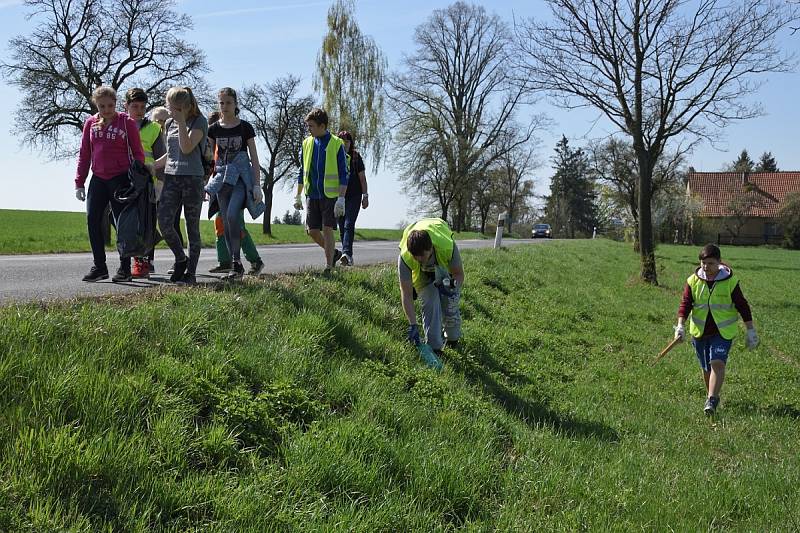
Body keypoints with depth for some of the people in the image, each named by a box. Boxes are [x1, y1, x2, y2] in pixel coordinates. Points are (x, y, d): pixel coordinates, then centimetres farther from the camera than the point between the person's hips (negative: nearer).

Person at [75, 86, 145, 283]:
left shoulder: (126, 122, -2)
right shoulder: (91, 123, 9)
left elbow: (138, 152, 0)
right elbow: (84, 154, 13)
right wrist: (79, 182, 9)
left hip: (121, 178, -4)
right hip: (98, 179, 4)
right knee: (92, 220, -2)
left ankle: (125, 268, 8)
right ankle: (99, 267, 8)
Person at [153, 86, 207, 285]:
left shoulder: (199, 122, -2)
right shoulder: (169, 123, 14)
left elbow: (187, 148, -16)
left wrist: (181, 122, -15)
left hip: (192, 179, -5)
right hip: (171, 178, 5)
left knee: (192, 226, -1)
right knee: (164, 222, -9)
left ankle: (190, 272, 6)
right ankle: (181, 259, 13)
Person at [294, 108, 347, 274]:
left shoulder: (337, 144, -6)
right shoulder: (307, 143, 8)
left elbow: (343, 174, -7)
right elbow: (302, 171, 15)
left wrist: (341, 198, -14)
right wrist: (298, 196, 14)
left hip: (330, 195, -5)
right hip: (312, 195, 5)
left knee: (327, 230, -7)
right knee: (312, 231, 4)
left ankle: (328, 268, 1)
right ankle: (333, 253, 28)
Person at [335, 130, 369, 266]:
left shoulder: (355, 156, 4)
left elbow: (362, 177, 5)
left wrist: (365, 196, 0)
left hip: (354, 196, -3)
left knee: (349, 225, -16)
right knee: (341, 227, 5)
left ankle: (346, 253, -27)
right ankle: (348, 256, 12)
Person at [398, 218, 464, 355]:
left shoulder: (448, 246, -42)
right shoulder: (405, 257, -40)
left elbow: (459, 274, -21)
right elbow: (406, 295, -33)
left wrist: (453, 287, -42)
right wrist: (413, 326, -36)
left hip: (444, 264, 1)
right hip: (420, 272, 0)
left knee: (450, 301, -8)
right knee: (430, 302, -18)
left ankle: (453, 338, 17)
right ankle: (435, 347, -13)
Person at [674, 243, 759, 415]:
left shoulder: (730, 282, -7)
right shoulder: (693, 281, -3)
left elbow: (743, 306, 0)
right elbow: (685, 304, -4)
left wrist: (751, 331, 1)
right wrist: (681, 326, -18)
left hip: (724, 331, -3)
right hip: (700, 331, 3)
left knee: (717, 363, -19)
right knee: (706, 368, 12)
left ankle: (712, 400, -19)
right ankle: (711, 396, 32)